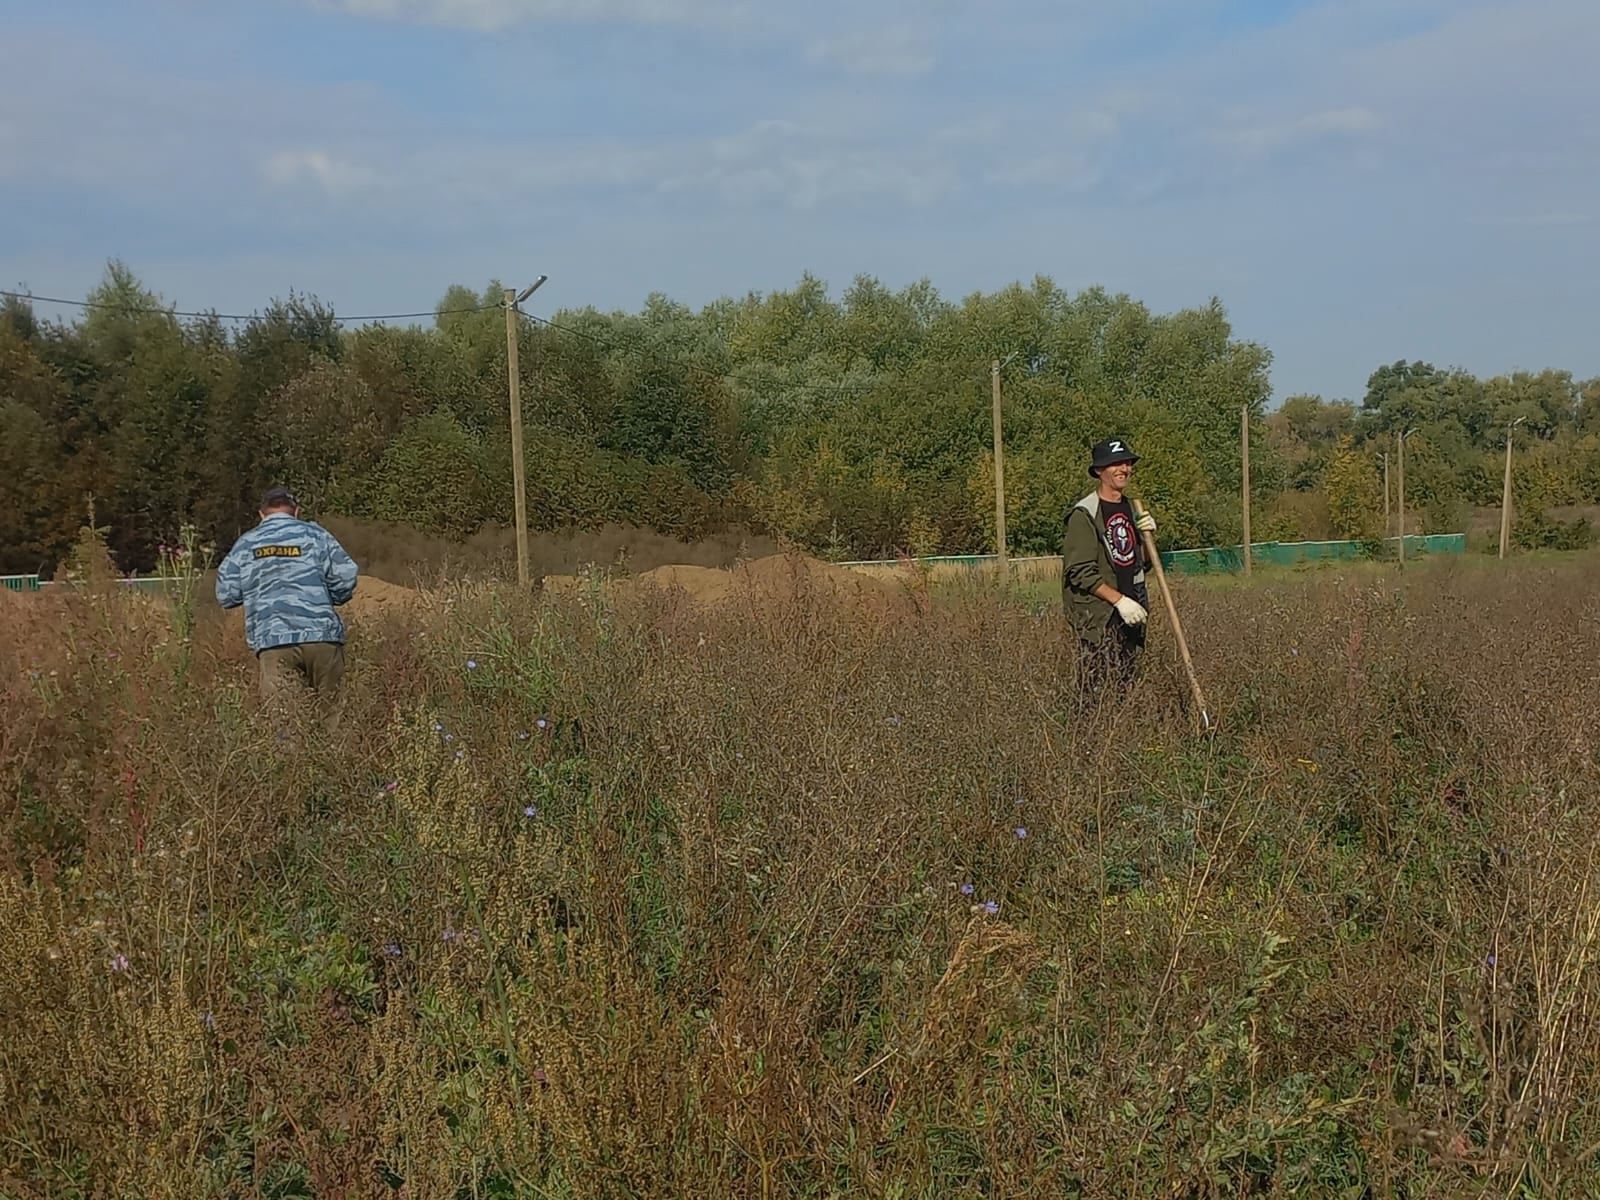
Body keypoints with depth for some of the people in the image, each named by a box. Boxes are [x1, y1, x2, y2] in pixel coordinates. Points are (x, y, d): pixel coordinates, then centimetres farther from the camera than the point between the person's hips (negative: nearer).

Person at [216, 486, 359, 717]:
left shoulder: (245, 544, 13)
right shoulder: (315, 534, 7)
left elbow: (226, 595, 10)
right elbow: (346, 578, 0)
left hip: (273, 641, 1)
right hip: (322, 637, -1)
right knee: (333, 711, 7)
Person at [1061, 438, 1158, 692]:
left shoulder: (1131, 509, 15)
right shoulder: (1083, 514, -9)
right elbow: (1081, 572, -15)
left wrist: (1148, 536, 4)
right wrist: (1119, 600, -19)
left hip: (1130, 612, 8)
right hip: (1096, 614, -7)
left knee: (1127, 686, 10)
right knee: (1100, 691, -11)